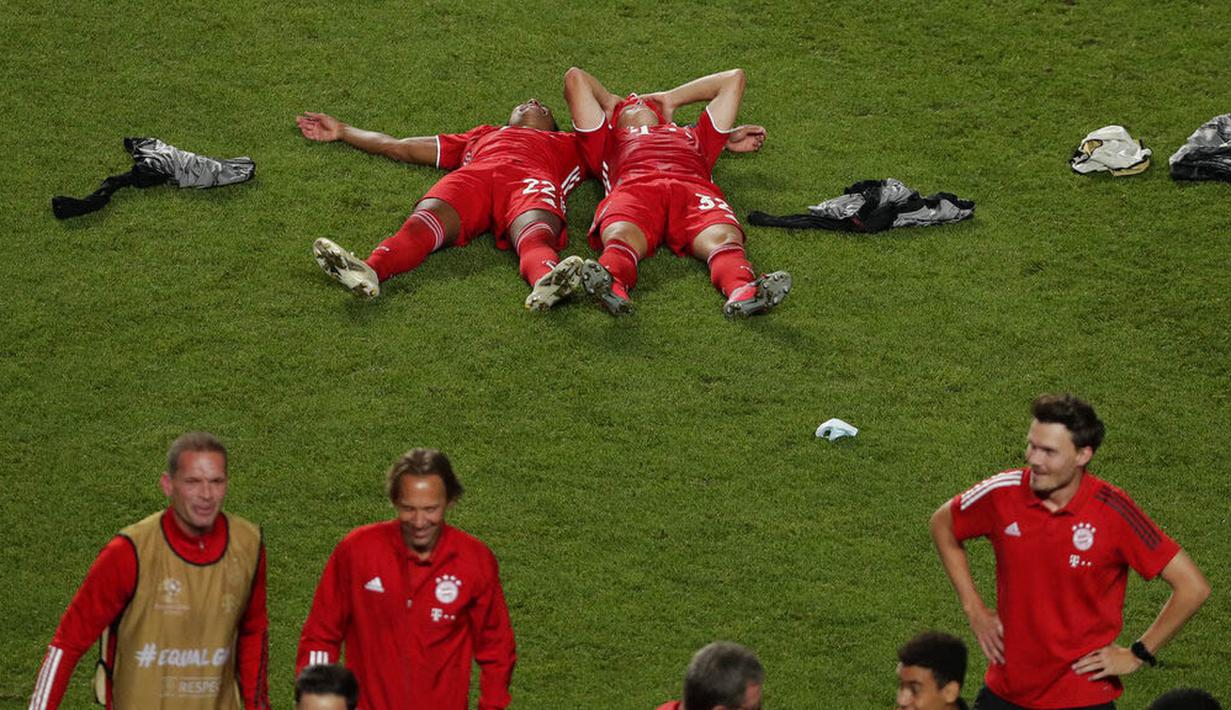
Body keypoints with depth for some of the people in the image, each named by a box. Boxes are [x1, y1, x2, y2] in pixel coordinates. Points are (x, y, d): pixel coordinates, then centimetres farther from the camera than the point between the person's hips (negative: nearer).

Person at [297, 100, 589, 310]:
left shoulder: (569, 145, 46)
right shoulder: (483, 135, 49)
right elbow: (399, 147, 51)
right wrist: (342, 131, 55)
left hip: (532, 180, -2)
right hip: (472, 176, 2)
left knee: (536, 237, -39)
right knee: (423, 223, -33)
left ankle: (546, 282, -75)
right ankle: (368, 271, -63)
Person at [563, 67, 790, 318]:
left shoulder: (693, 136, 49)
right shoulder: (609, 141, 44)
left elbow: (733, 78, 58)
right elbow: (575, 78, 44)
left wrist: (670, 99, 61)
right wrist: (610, 102, 59)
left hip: (695, 190, 1)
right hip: (633, 189, -1)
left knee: (723, 239, -35)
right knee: (621, 237, -39)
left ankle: (743, 291, -66)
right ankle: (611, 284, -71)